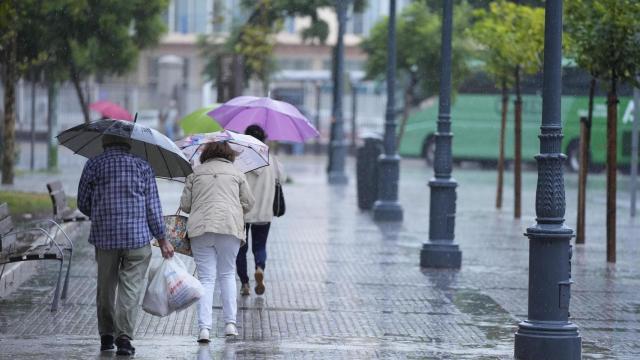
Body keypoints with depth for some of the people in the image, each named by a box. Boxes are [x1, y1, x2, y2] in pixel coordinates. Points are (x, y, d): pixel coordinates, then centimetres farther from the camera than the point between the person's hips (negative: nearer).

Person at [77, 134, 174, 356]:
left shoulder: (93, 166, 4)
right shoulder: (142, 167, 3)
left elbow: (83, 204, 7)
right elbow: (153, 207, 1)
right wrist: (162, 239, 8)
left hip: (104, 236, 1)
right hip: (137, 237, -1)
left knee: (106, 286, 14)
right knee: (130, 287, -1)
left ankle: (106, 336, 19)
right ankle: (124, 336, -12)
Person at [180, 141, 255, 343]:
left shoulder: (196, 174, 14)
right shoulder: (236, 173, 13)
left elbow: (185, 205, 12)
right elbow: (248, 202, 11)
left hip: (200, 228, 0)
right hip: (229, 227, 0)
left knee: (206, 278, 1)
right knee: (227, 274, 14)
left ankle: (204, 328, -11)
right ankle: (230, 323, 8)